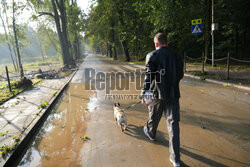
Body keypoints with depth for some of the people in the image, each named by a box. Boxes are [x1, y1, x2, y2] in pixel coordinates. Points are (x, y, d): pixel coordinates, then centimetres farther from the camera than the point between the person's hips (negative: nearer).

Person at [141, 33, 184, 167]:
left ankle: (151, 133, 52)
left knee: (153, 117, 22)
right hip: (173, 94, 3)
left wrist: (143, 94, -15)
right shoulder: (177, 56, 7)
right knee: (173, 123, 5)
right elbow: (180, 76, 15)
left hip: (157, 94, -3)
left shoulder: (152, 55, -7)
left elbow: (148, 76, -16)